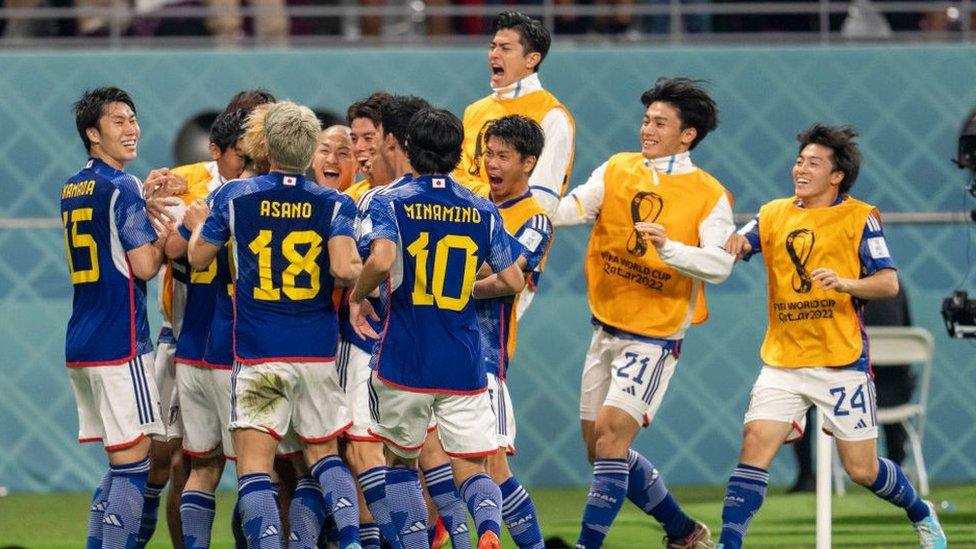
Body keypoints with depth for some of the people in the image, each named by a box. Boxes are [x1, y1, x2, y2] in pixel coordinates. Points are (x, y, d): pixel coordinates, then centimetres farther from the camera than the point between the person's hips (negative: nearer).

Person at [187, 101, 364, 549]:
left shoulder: (235, 196, -2)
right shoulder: (333, 204, -2)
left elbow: (197, 257, 9)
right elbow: (344, 268, -16)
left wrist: (198, 220, 28)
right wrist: (369, 276, 5)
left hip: (258, 355, -2)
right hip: (319, 353, 2)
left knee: (254, 465, -2)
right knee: (324, 454, 17)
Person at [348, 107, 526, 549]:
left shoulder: (388, 202, -5)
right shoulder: (483, 211, 6)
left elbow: (381, 260, -23)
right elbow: (513, 281, 6)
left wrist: (357, 297, -5)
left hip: (404, 362, -2)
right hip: (465, 366, 2)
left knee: (401, 462, 19)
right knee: (472, 472, 3)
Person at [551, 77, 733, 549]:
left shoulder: (709, 196, -9)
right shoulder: (618, 170, 4)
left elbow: (719, 266, -19)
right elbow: (574, 208, -9)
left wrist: (669, 248, -34)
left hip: (654, 337, -6)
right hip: (606, 329, 6)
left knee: (610, 432, -18)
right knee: (600, 448, 11)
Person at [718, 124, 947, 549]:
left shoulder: (860, 217, -3)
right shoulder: (774, 214, 8)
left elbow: (889, 283, -8)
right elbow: (732, 248, 1)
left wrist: (846, 284, -27)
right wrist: (731, 242, -23)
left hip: (842, 361, -3)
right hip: (782, 361, 3)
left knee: (863, 470, 4)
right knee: (755, 446, -15)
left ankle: (921, 515, 32)